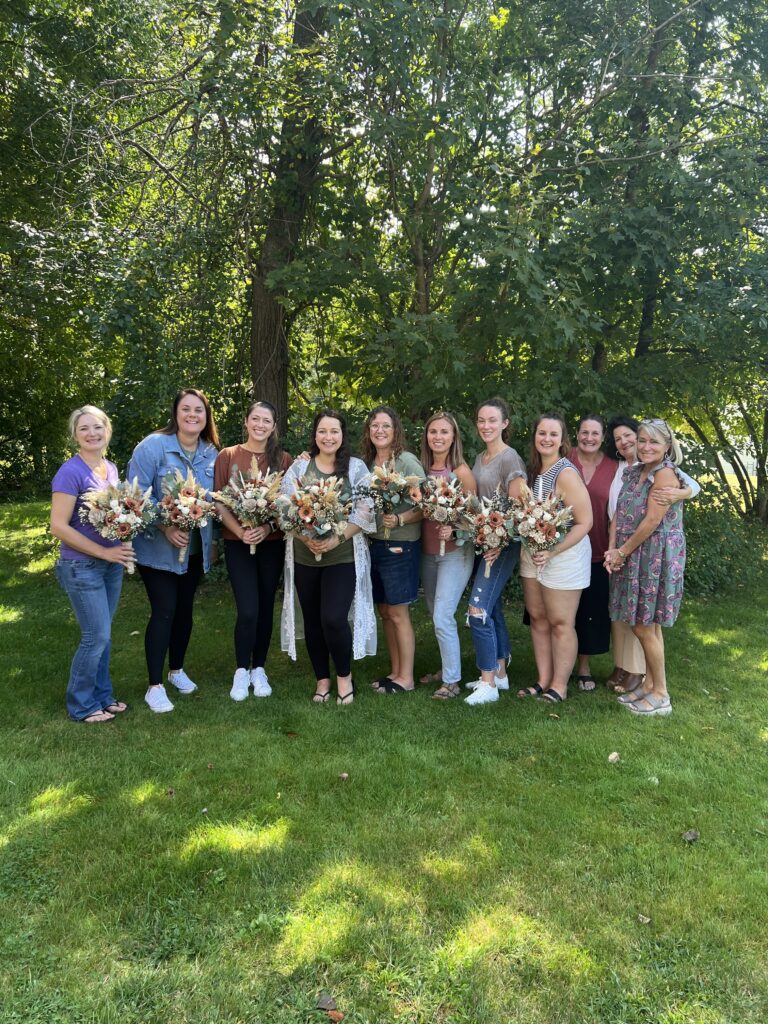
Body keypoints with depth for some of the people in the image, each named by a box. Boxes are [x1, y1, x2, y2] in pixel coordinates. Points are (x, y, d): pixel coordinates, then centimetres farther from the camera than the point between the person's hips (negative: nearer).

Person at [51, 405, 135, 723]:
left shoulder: (111, 469, 6)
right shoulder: (70, 472, -16)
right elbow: (58, 526, -19)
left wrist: (119, 552, -2)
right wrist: (105, 552, -19)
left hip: (112, 564, 7)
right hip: (82, 567, -7)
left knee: (102, 635, 15)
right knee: (96, 637, -2)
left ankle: (102, 695, 29)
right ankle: (81, 705, 16)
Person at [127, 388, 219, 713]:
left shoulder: (212, 453, 2)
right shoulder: (153, 446, -14)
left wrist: (206, 531, -1)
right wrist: (165, 528, -24)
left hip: (195, 547, 5)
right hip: (158, 547, -5)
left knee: (185, 608, 15)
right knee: (164, 610, -6)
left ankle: (176, 670, 35)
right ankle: (155, 686, 7)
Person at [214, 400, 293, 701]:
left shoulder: (283, 459, 3)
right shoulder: (227, 456, 0)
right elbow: (218, 502, -3)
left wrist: (267, 528, -15)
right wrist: (240, 531, -16)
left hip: (272, 543, 2)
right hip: (237, 543, -2)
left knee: (266, 608, 8)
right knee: (248, 610, -8)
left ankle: (258, 669, 25)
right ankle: (241, 670, 14)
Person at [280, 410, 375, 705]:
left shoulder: (356, 467, 2)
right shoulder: (299, 466, 5)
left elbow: (365, 513, -4)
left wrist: (337, 538, -17)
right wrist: (306, 538, -16)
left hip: (343, 556, -2)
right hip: (304, 556, 3)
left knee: (334, 619, -12)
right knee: (313, 620, 10)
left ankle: (344, 675, 14)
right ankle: (322, 679, 29)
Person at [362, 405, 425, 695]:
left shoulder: (408, 462, -10)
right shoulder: (365, 463, 7)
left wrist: (400, 520, -26)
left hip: (400, 546, -6)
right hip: (372, 544, 6)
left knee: (398, 613, 0)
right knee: (384, 612, 13)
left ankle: (406, 678, 13)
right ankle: (395, 671, 25)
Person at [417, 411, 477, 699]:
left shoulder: (461, 471, -12)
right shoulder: (422, 469, 4)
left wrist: (453, 529, -25)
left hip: (455, 552, -6)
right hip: (427, 552, 6)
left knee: (443, 617, -9)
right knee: (436, 615, 15)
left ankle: (452, 681, 5)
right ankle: (447, 667, 32)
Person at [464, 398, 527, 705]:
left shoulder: (510, 458, -11)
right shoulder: (480, 458, 13)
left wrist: (499, 544, -24)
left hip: (502, 544, -8)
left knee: (479, 610, -12)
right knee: (492, 608, 14)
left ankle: (488, 684, -1)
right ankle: (500, 673, 26)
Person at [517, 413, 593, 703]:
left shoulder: (566, 473, -18)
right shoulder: (533, 470, 5)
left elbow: (585, 523, -18)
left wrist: (552, 552, -24)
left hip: (564, 554, -7)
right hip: (532, 554, 7)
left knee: (560, 624, 4)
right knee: (538, 619, 13)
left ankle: (559, 687, 17)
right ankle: (544, 680, 26)